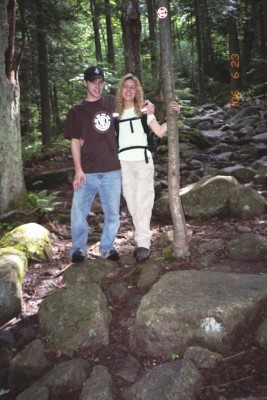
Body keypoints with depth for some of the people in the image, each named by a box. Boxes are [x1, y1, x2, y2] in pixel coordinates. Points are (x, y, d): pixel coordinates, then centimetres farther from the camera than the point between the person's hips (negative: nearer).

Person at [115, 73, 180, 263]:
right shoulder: (115, 113, 13)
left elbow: (159, 132, 1)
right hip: (124, 162, 3)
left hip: (143, 160, -2)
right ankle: (142, 239, 14)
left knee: (143, 201, -7)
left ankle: (143, 243, -4)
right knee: (132, 202, 4)